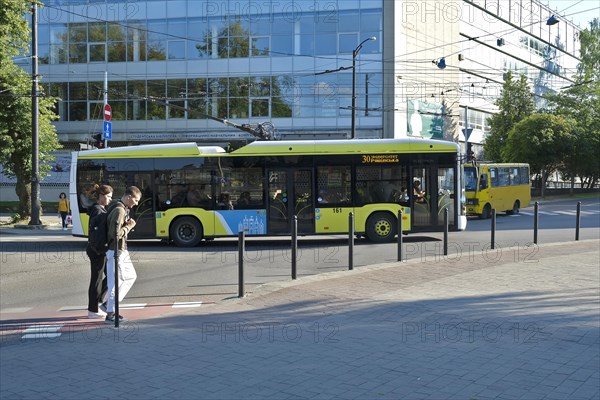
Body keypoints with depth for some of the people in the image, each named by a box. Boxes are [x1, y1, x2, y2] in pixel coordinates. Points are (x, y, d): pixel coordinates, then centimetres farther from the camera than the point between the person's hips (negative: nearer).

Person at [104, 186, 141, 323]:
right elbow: (115, 234, -26)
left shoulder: (124, 209, 13)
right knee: (115, 281, -4)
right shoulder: (119, 211, -19)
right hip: (116, 251, -10)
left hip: (122, 251, 10)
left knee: (131, 276, 18)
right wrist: (129, 226, -15)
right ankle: (110, 314, 4)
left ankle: (110, 303, 22)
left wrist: (128, 225, 4)